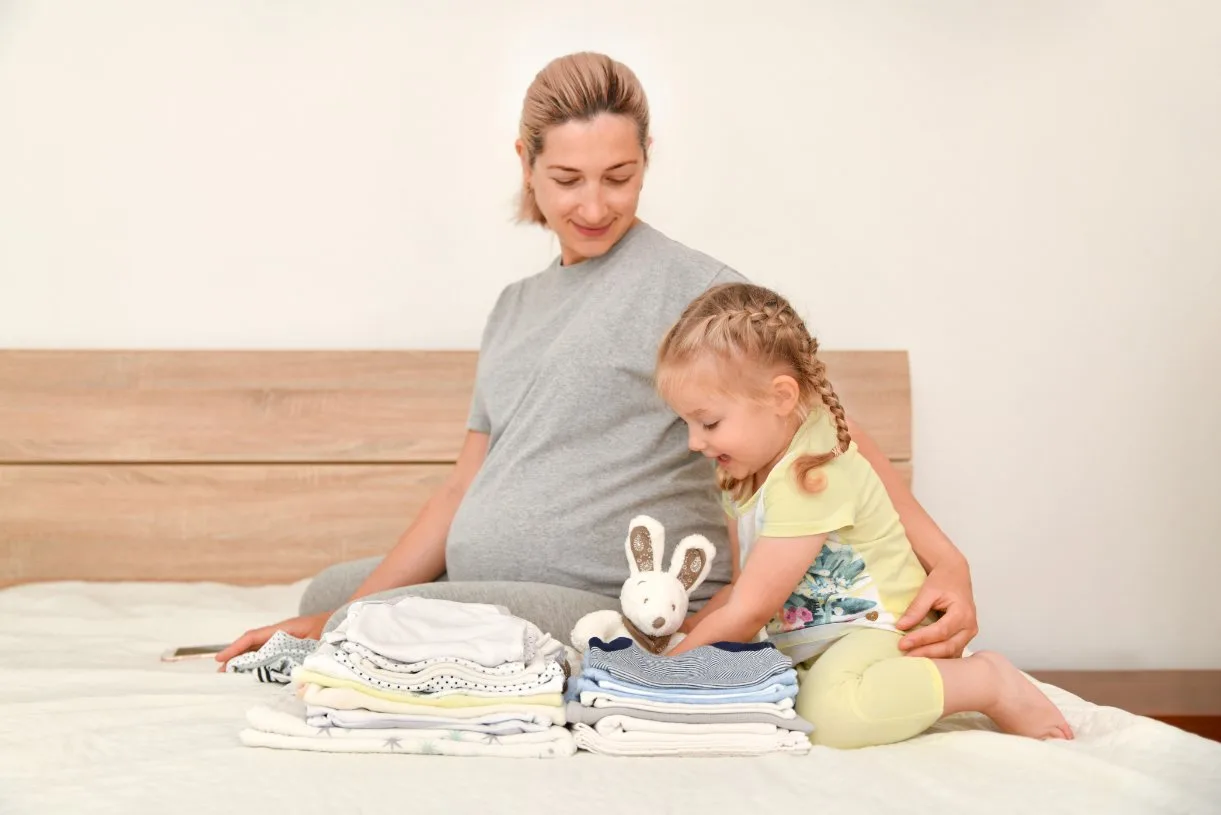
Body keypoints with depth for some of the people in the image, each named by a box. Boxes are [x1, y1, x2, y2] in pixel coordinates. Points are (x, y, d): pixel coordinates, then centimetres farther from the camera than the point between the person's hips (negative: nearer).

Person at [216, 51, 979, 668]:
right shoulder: (515, 307, 17)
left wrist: (945, 561, -25)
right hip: (490, 590, 9)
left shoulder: (686, 283, -6)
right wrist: (335, 619, 6)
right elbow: (466, 485, 14)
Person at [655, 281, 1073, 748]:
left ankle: (987, 680, -14)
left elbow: (747, 613, -18)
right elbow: (742, 589, 17)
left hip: (875, 627, -10)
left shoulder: (810, 477, -21)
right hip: (805, 646, 11)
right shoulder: (742, 473, 10)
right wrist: (680, 632, 3)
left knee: (828, 713, -39)